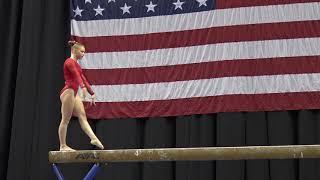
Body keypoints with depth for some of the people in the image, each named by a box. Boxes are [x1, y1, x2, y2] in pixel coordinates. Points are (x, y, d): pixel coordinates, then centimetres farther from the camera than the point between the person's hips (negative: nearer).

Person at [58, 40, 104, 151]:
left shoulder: (76, 64, 21)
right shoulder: (70, 62, -9)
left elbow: (83, 79, 26)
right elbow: (76, 75, -27)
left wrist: (92, 93, 28)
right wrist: (83, 87, -43)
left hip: (74, 93, 10)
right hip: (68, 92, -10)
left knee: (83, 117, -1)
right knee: (65, 120, -6)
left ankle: (94, 138, -7)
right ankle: (63, 146, -2)